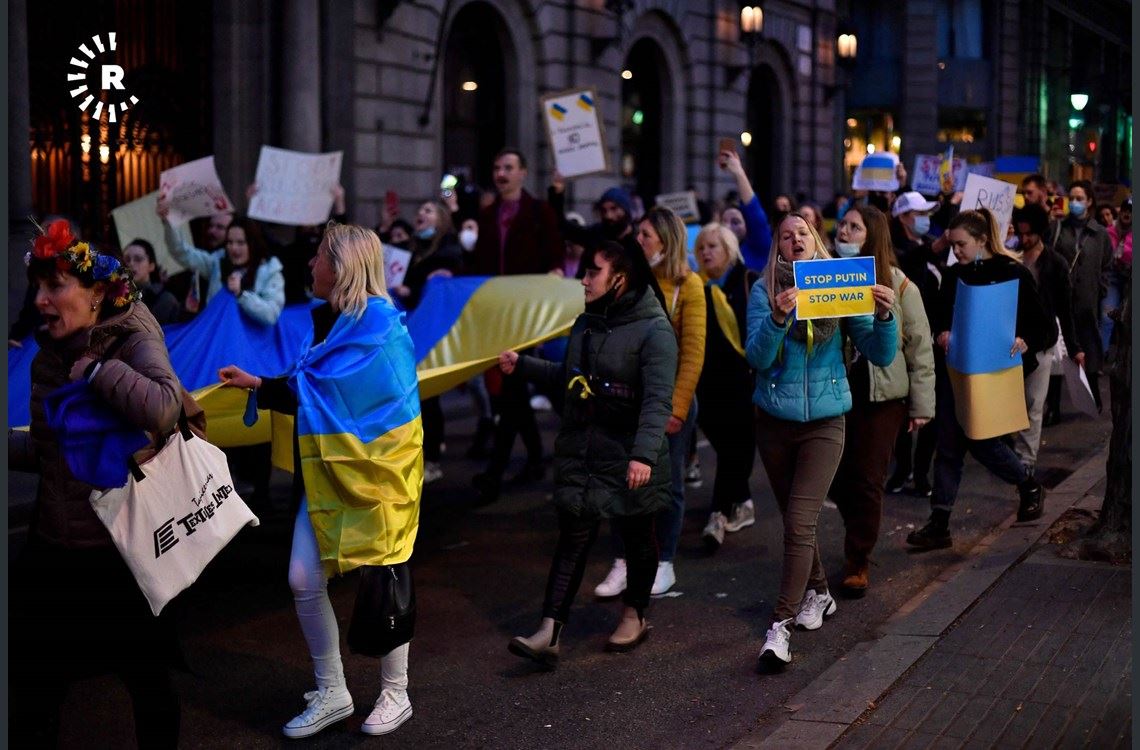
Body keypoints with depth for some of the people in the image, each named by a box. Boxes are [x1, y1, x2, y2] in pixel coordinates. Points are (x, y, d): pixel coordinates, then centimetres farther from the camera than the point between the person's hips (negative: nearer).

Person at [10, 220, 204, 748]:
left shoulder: (134, 342, -14)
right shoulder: (49, 358, 5)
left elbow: (162, 409, -36)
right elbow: (47, 450, 12)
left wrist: (97, 369, -24)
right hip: (54, 546, 6)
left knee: (147, 679, 10)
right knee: (37, 683, 14)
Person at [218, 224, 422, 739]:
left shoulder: (377, 321, -17)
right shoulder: (329, 320, 9)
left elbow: (313, 387, -19)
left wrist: (258, 385, -4)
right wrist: (254, 383, 10)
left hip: (375, 471, -8)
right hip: (328, 473, 8)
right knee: (303, 581, 3)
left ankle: (395, 695, 20)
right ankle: (331, 694, 17)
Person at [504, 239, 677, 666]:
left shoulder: (653, 330, -14)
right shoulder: (586, 323, 9)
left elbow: (658, 399, -23)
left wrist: (644, 454, -32)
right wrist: (523, 365, 20)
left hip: (627, 458, -5)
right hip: (580, 453, 5)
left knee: (637, 537, 12)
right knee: (573, 538, -1)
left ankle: (634, 615, 33)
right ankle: (549, 633, -6)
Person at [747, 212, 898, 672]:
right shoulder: (765, 290, -2)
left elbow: (881, 356, -3)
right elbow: (757, 357, -15)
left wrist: (884, 316, -21)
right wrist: (777, 318, -32)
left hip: (824, 421, -2)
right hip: (774, 421, 2)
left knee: (800, 523, -11)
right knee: (795, 520, 15)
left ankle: (781, 627, -10)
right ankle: (817, 593, 37)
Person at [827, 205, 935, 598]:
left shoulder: (899, 285, -4)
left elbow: (920, 347, -2)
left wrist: (922, 405, -4)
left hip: (881, 396, -3)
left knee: (866, 481, 0)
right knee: (837, 479, 7)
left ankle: (858, 562, 13)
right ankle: (861, 539, 33)